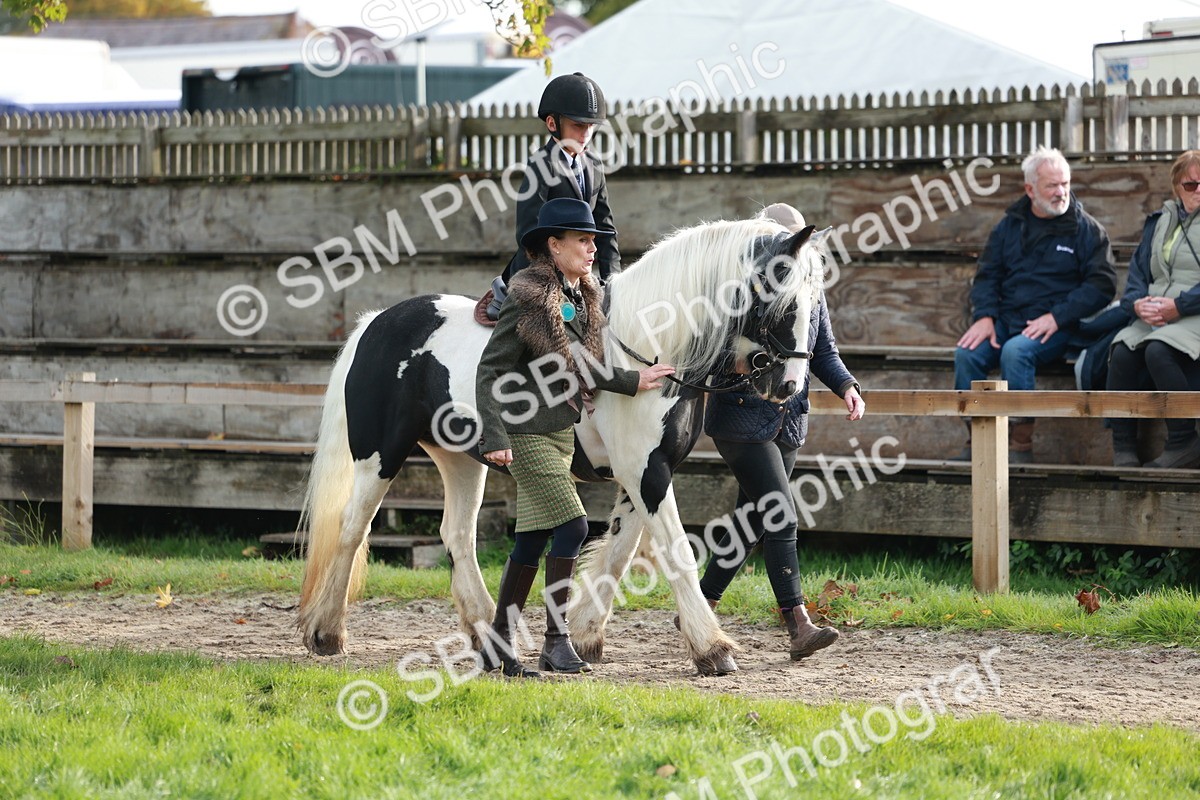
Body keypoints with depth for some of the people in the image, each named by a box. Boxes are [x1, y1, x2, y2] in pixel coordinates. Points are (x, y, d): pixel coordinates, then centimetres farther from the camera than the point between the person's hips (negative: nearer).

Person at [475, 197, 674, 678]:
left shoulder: (585, 300, 9)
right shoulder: (527, 300, -16)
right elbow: (491, 372, -16)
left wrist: (633, 382, 7)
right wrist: (494, 438, -22)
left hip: (561, 432, 9)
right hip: (526, 433, -9)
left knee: (533, 538, 10)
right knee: (572, 525, -14)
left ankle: (499, 643, 17)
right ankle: (557, 640, -8)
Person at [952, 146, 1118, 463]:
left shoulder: (1087, 229, 2)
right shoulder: (1010, 225, 14)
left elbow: (1102, 285, -4)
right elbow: (987, 274, 15)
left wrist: (1056, 317, -15)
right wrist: (984, 316, -5)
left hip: (1059, 327, -4)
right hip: (1007, 318, 4)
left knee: (1016, 352, -34)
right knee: (967, 353, -23)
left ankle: (1021, 445, -28)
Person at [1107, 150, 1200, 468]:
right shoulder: (1160, 221, 23)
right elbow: (1138, 271, 18)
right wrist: (1138, 302, -5)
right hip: (1153, 318, 5)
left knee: (1158, 351, -35)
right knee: (1122, 352, -27)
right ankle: (1123, 450, -26)